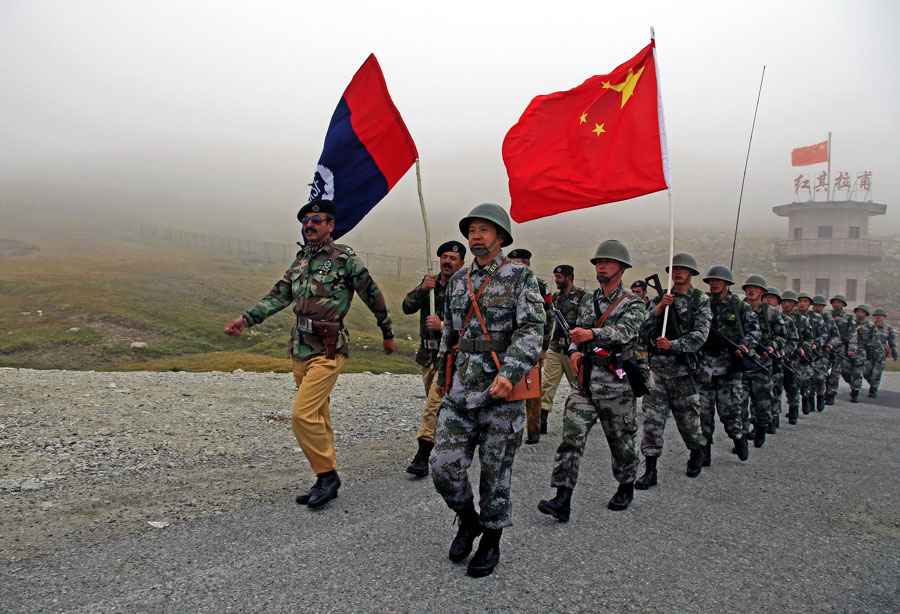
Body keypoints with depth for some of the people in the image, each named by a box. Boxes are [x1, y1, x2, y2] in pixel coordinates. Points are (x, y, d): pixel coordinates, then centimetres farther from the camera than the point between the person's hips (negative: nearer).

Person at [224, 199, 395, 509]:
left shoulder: (345, 258, -5)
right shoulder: (300, 261, 16)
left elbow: (373, 296, 0)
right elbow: (277, 296, 13)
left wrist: (388, 334, 8)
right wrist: (245, 319, 1)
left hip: (327, 350, -8)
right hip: (301, 350, 8)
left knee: (303, 414, -15)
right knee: (318, 417, 12)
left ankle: (327, 474, 1)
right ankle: (326, 481, 22)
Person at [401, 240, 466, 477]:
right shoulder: (429, 282, 11)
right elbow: (407, 308, 4)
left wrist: (443, 326, -22)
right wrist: (422, 289, -12)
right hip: (428, 353, 7)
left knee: (434, 403, -15)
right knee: (437, 403, 17)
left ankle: (422, 456, -13)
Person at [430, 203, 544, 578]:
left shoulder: (520, 276, -3)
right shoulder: (458, 281, 13)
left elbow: (532, 329, -13)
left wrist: (509, 372, -26)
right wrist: (443, 378, 28)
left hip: (500, 393, -4)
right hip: (459, 392, 5)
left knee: (495, 471, 6)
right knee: (444, 468, 0)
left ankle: (491, 541, 26)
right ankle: (468, 520, 28)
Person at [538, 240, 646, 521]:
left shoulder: (633, 304, -3)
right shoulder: (588, 302, 14)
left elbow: (625, 332, -23)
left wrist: (592, 334, -40)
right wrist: (574, 350, -1)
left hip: (616, 385, -4)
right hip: (585, 383, 4)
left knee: (621, 440, 11)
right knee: (571, 437, -8)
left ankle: (626, 487, 36)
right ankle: (562, 500, -10)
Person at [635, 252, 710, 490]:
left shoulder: (701, 299, 0)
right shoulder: (659, 299, 9)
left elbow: (700, 336, -11)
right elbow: (643, 331, 0)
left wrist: (672, 345, -23)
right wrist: (658, 310, -14)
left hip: (683, 371, -2)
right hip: (657, 369, 2)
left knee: (688, 419, 11)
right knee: (652, 420, -4)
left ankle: (697, 454, 40)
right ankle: (650, 470, 2)